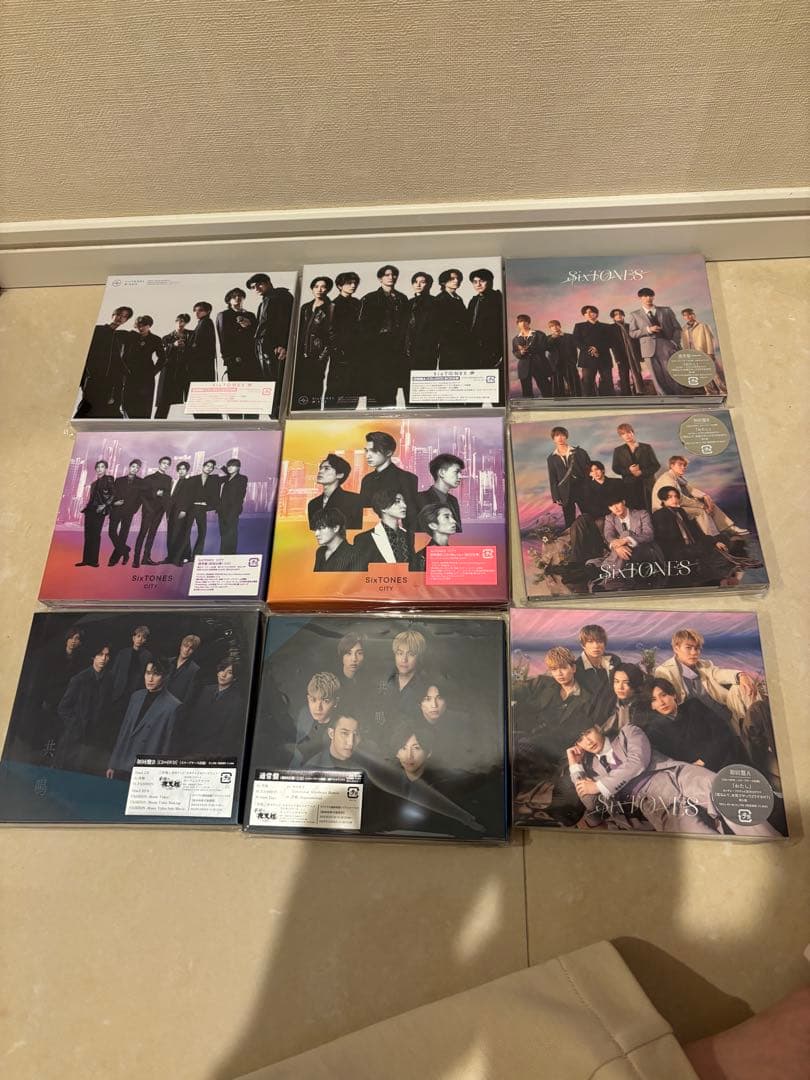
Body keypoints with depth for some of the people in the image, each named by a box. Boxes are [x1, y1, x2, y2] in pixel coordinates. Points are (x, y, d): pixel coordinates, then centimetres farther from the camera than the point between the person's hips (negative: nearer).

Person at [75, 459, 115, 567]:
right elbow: (92, 498, 20)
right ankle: (86, 559, 8)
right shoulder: (94, 483, 18)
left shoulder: (108, 480, -1)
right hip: (90, 510, 7)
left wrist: (104, 505, -14)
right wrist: (86, 507, 10)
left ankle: (93, 560, -6)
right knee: (88, 535, 5)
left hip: (99, 511, -7)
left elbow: (113, 495, -9)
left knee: (95, 535, -8)